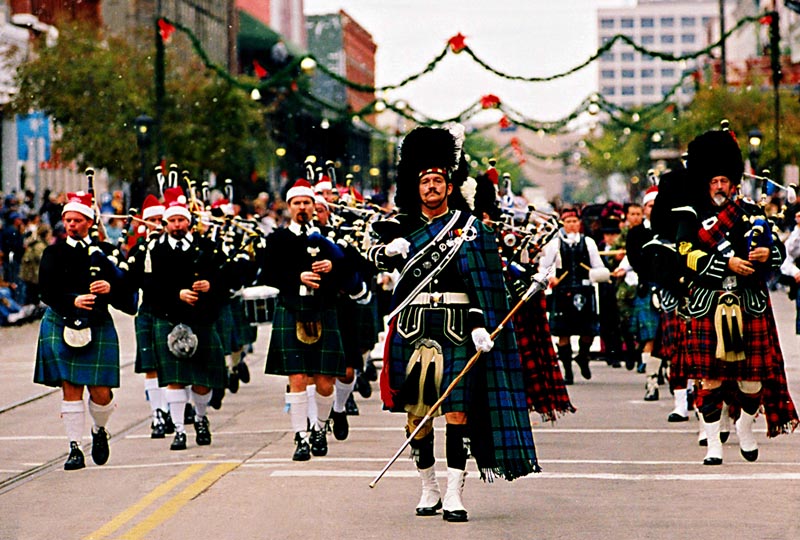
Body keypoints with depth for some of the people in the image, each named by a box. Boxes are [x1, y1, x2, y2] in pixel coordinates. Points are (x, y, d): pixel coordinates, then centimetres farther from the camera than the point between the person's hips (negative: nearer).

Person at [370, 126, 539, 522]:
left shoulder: (468, 226, 4)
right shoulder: (404, 226, 14)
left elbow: (481, 281, -4)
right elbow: (376, 257, 3)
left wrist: (480, 326, -15)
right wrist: (389, 249, -21)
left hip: (457, 330, -3)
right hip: (413, 329, 3)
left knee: (457, 413, -7)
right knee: (416, 415, 4)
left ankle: (454, 496, -6)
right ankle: (429, 489, 18)